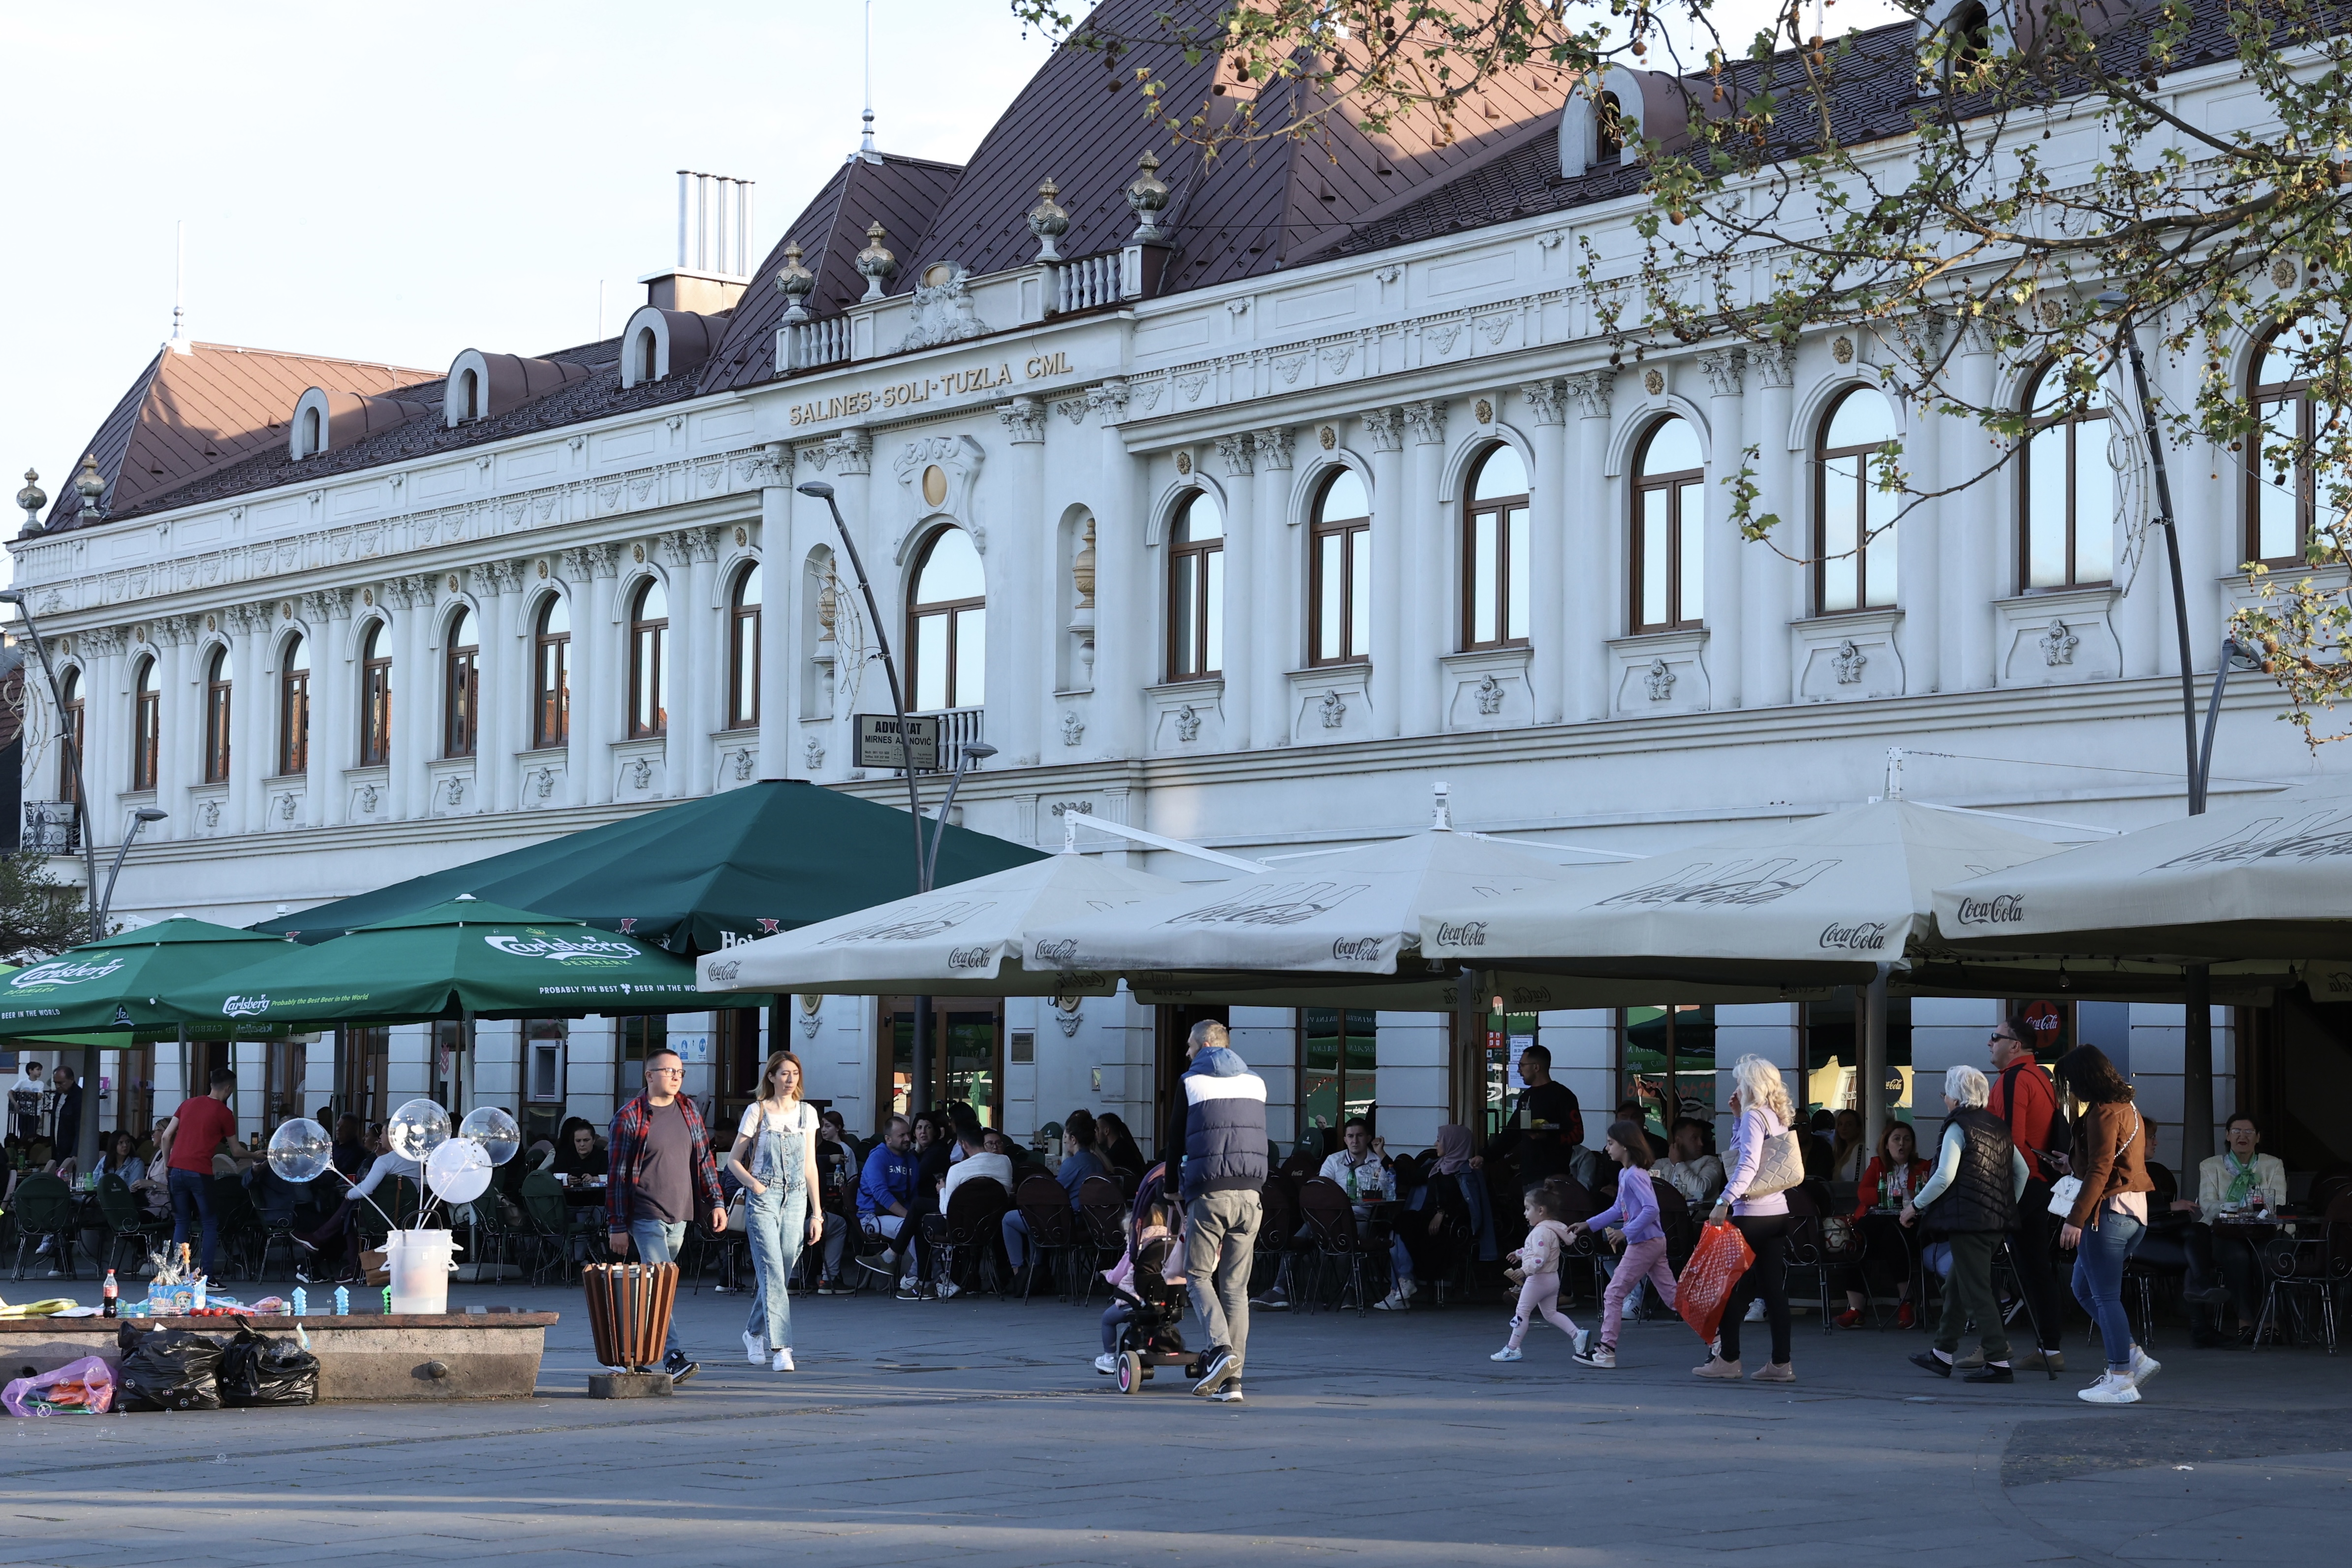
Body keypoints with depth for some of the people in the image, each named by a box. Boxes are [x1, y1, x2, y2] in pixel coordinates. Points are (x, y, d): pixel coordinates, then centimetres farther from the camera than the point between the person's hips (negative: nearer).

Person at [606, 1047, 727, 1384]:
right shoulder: (630, 1117, -5)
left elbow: (704, 1159, 17)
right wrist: (617, 1226, -7)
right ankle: (673, 1358, -20)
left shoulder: (689, 1112, 11)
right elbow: (617, 1175, -5)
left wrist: (716, 1202, 7)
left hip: (679, 1216, 6)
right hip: (646, 1217, -6)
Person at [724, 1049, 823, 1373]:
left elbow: (810, 1166, 13)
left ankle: (754, 1333, 29)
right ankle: (779, 1347, -19)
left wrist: (816, 1213, 10)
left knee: (780, 1274, 7)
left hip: (796, 1199, 4)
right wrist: (753, 1184, -15)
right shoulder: (757, 1111, 0)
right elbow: (733, 1160, 4)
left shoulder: (807, 1113, 10)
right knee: (772, 1273, -14)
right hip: (763, 1199, -4)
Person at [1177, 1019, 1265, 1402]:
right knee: (1236, 1286, 5)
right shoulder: (1256, 1083, 14)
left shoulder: (1191, 1082, 2)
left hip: (1209, 1193, -4)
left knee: (1198, 1274, 6)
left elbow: (1177, 1138, 6)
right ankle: (1231, 1380, 0)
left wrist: (1177, 1187, 18)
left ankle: (1221, 1349, -17)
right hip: (1250, 1193, 4)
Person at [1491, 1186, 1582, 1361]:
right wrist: (1519, 1254, 42)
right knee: (1551, 1313, 16)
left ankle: (1512, 1349, 1)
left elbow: (1540, 1257, -30)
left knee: (1522, 1312, -2)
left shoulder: (1541, 1231, -19)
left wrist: (1524, 1271, -38)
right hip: (1552, 1279, 10)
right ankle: (1577, 1334, 2)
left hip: (1537, 1279, -10)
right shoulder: (1551, 1229, 13)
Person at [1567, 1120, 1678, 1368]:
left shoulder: (1634, 1175, -16)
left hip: (1644, 1243, -10)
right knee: (1671, 1294, 9)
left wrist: (1625, 1232, -25)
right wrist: (1588, 1225, 24)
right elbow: (1619, 1209, 25)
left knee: (1613, 1294, -3)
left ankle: (1606, 1351, 1)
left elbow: (1651, 1209, -25)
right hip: (1655, 1242, 10)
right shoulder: (1624, 1174, 14)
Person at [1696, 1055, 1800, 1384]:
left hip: (1751, 1214, -8)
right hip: (1778, 1212, 8)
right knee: (1775, 1289, 5)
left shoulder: (1754, 1117, -10)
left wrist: (1724, 1201, -26)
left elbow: (1748, 1164, -21)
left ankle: (1728, 1359, 3)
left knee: (1731, 1286, 1)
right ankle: (1781, 1363, 3)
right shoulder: (1777, 1118, 15)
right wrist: (1738, 1117, 19)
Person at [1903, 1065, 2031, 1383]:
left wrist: (1915, 1205, -7)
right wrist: (2009, 1206, 23)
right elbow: (2022, 1171, 17)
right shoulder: (1998, 1127, 14)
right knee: (1956, 1284, 18)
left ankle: (1999, 1362, -8)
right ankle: (1943, 1354, 25)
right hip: (1998, 1220, 8)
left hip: (1968, 1220, -8)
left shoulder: (1958, 1127, -10)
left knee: (1975, 1291, -5)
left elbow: (1944, 1177, -18)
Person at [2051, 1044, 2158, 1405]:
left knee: (2106, 1297, -4)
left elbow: (2099, 1172, -19)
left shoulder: (2103, 1113, -13)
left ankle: (2122, 1379, -2)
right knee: (2084, 1288, 17)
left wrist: (2076, 1219, -19)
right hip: (2134, 1211, 10)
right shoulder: (2127, 1107, 16)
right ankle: (2134, 1358, 15)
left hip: (2110, 1212, -10)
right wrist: (2073, 1160, 35)